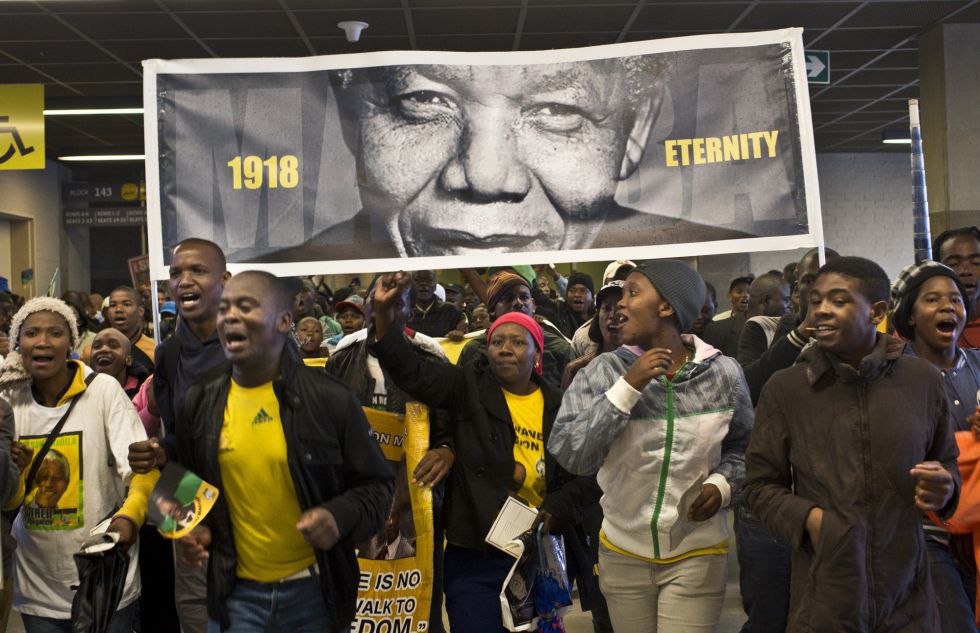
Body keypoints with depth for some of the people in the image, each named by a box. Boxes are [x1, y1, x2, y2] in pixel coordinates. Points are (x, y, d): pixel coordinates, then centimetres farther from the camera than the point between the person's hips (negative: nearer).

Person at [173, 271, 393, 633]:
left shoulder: (329, 397, -11)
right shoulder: (200, 402, 0)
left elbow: (375, 484, -4)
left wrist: (340, 517, -22)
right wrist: (193, 529, -3)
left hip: (313, 589, -1)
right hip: (238, 591, 2)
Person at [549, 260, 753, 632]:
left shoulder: (723, 373, -6)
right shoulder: (600, 373, -9)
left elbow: (743, 446, 8)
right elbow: (568, 455, -18)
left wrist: (723, 483, -12)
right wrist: (627, 388, -24)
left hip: (697, 554, -1)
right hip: (622, 553, 1)